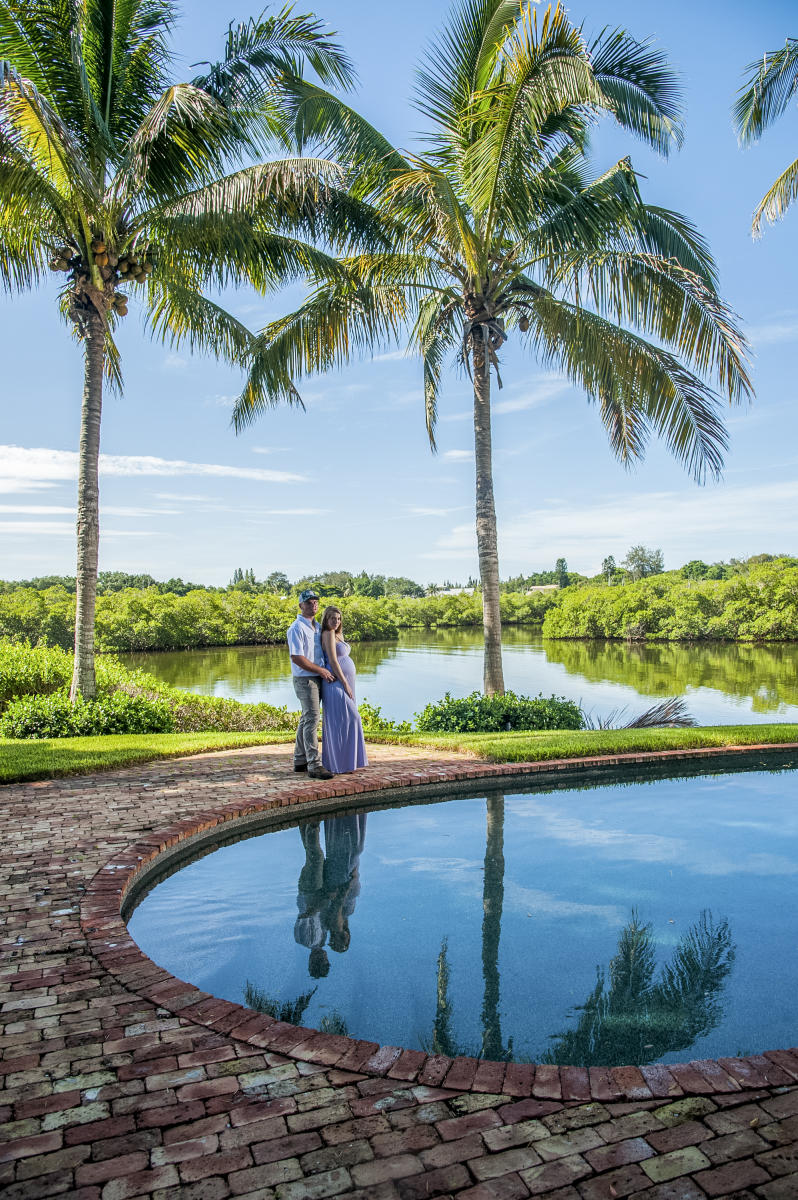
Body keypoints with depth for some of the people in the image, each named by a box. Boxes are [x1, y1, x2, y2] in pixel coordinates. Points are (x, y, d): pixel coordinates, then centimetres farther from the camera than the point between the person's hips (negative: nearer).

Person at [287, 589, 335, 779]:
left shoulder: (317, 626, 15)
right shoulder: (297, 628, -13)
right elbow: (296, 657, -19)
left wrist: (325, 672, 9)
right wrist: (322, 670, -13)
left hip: (318, 678, 9)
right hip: (304, 680, -9)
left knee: (306, 719, 13)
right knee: (311, 720, -11)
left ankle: (300, 760, 22)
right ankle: (314, 765, -10)